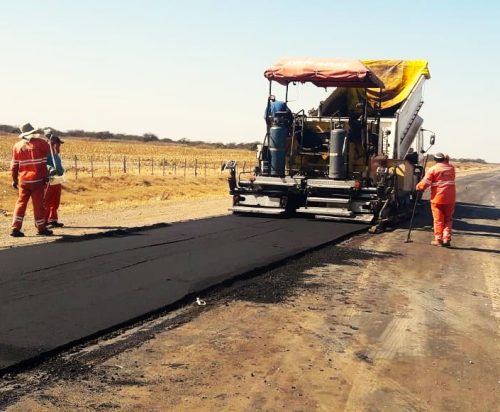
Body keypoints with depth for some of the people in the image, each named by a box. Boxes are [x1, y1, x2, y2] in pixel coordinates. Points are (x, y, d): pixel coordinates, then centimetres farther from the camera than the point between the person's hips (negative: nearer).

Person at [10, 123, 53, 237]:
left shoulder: (17, 146, 6)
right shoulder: (41, 143, -5)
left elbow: (14, 165, 7)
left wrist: (14, 179, 15)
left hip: (23, 180, 3)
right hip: (37, 180, -3)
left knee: (21, 204, 9)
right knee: (38, 204, 4)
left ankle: (15, 228, 4)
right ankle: (41, 228, 13)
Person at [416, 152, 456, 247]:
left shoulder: (433, 169, -6)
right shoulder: (451, 168, 9)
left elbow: (425, 183, -9)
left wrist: (418, 187, 6)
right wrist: (446, 160, 28)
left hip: (437, 198, -3)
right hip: (450, 198, 4)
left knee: (438, 220, 5)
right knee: (448, 219, 13)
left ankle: (438, 239, 8)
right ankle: (447, 239, 7)